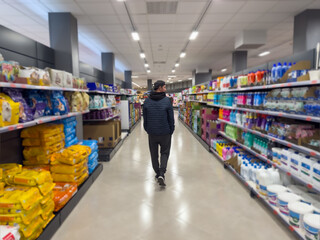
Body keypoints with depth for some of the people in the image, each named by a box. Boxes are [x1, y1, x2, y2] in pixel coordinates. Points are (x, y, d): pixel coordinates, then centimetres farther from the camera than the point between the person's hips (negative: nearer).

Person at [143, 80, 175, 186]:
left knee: (154, 154, 16)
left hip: (151, 133, 3)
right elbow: (171, 118, -7)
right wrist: (171, 131, 4)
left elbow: (144, 118, 5)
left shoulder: (147, 101, 0)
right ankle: (161, 174, -4)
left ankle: (157, 173, 27)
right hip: (165, 133, -3)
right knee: (164, 152, 10)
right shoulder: (167, 101, -10)